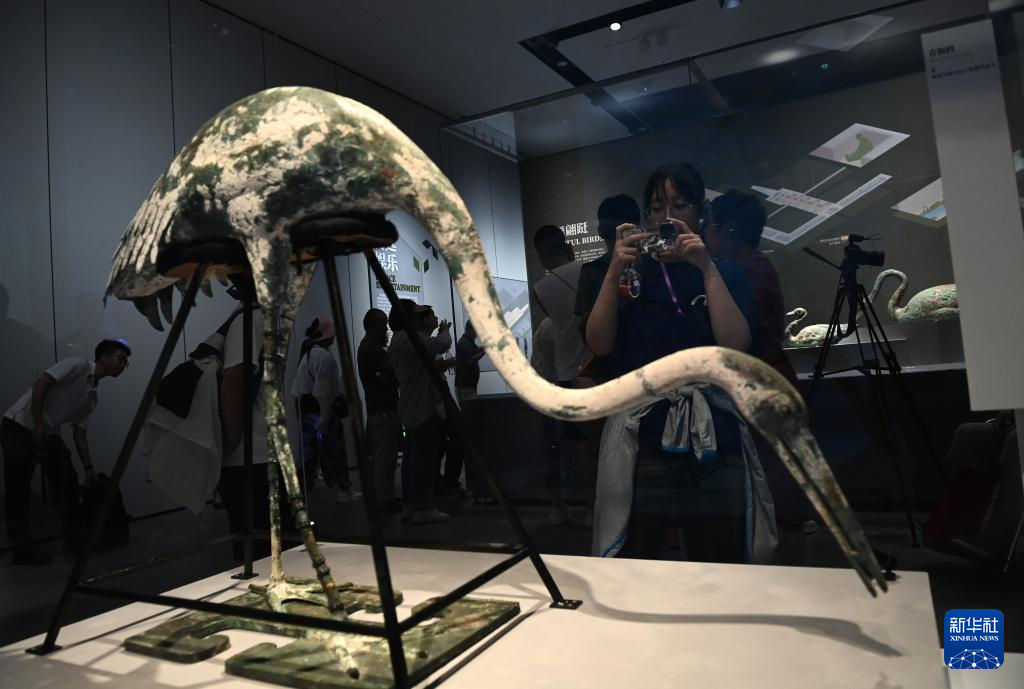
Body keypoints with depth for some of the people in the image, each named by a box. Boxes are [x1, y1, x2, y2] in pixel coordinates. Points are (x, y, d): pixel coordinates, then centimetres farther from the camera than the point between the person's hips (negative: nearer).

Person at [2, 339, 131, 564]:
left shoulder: (93, 396, 13)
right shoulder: (78, 365, -10)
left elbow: (79, 433, 14)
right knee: (19, 489, -4)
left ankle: (75, 539, 8)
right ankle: (23, 549, 3)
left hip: (48, 434, 8)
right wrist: (38, 426, -22)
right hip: (20, 426, -8)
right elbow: (39, 385, -18)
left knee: (67, 480, 0)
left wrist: (88, 467, 9)